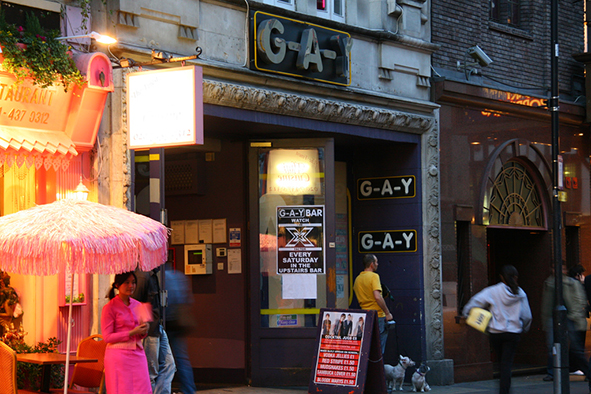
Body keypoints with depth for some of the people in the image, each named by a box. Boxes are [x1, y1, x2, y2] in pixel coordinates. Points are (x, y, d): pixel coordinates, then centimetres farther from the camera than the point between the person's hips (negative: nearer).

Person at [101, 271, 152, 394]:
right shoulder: (110, 307, -4)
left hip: (137, 355, 5)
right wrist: (132, 333, -15)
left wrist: (143, 331, -2)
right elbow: (107, 337, -9)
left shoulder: (138, 305, 14)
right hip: (118, 355, -5)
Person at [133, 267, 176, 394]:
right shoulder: (142, 277, -19)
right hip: (149, 331, -10)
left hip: (158, 329, 10)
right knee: (151, 371, -3)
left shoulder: (152, 276, 13)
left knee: (168, 365, 10)